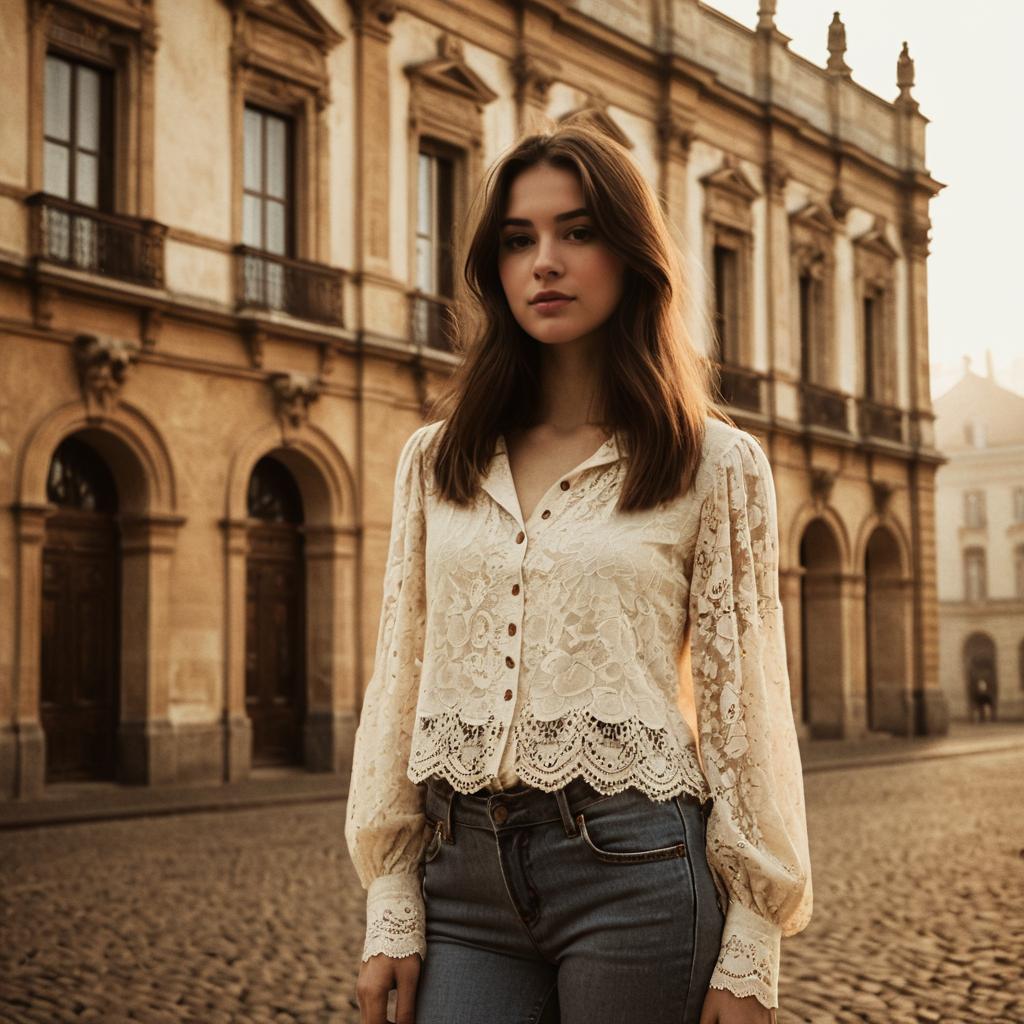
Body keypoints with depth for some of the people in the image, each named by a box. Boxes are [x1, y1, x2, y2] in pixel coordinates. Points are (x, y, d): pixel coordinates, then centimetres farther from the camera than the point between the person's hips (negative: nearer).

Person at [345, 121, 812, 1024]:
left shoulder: (716, 465, 0)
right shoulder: (437, 462, 8)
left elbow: (743, 705, -1)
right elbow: (402, 679, 8)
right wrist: (391, 909, 4)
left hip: (633, 866, -2)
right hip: (462, 871, 3)